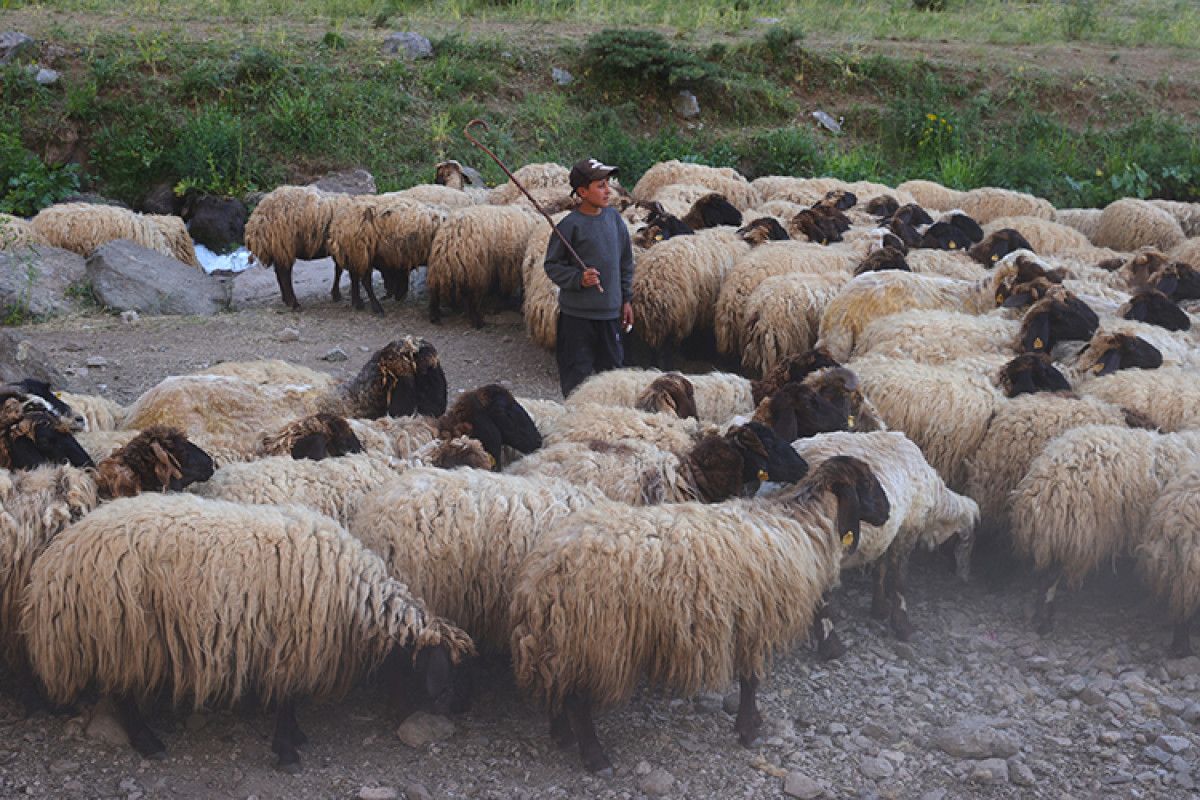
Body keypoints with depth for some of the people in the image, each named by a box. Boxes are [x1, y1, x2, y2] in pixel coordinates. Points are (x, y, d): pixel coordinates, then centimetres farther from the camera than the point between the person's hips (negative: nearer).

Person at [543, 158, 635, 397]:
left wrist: (626, 299, 14)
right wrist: (578, 279, -21)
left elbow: (626, 262, 14)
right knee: (577, 373, 2)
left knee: (612, 367, 14)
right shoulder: (570, 225, -12)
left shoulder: (614, 218, 5)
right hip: (577, 314, -5)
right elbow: (552, 265, -6)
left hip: (610, 312, 5)